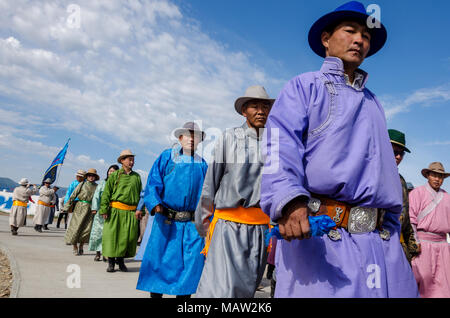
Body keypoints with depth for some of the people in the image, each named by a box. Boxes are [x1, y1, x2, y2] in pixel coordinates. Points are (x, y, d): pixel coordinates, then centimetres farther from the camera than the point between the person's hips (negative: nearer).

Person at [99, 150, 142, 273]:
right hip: (115, 211, -2)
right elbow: (106, 193, 1)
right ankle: (111, 262, 13)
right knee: (112, 235, -2)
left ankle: (121, 260, 21)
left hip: (131, 212, 2)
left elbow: (140, 194, 13)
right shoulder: (114, 175, 5)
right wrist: (104, 209, -8)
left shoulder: (136, 176, 12)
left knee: (129, 236, 2)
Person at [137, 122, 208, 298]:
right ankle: (155, 294, 20)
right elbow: (153, 183, -1)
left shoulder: (202, 164, 16)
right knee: (158, 260, 2)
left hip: (192, 224, 2)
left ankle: (183, 294, 13)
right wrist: (155, 203, -18)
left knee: (193, 262, -1)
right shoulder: (166, 157, 9)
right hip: (166, 220, -2)